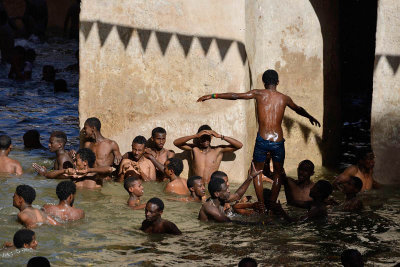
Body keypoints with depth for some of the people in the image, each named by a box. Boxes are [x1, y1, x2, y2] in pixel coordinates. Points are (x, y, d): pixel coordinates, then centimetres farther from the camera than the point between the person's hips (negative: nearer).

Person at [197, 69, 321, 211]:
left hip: (262, 140, -1)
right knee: (278, 174, 20)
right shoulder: (284, 98, 10)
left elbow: (235, 96, -2)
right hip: (278, 141, 1)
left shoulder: (259, 94, 1)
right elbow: (298, 109, 31)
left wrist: (212, 96, 5)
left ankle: (261, 206, 9)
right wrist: (310, 117, 52)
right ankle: (272, 205, 16)